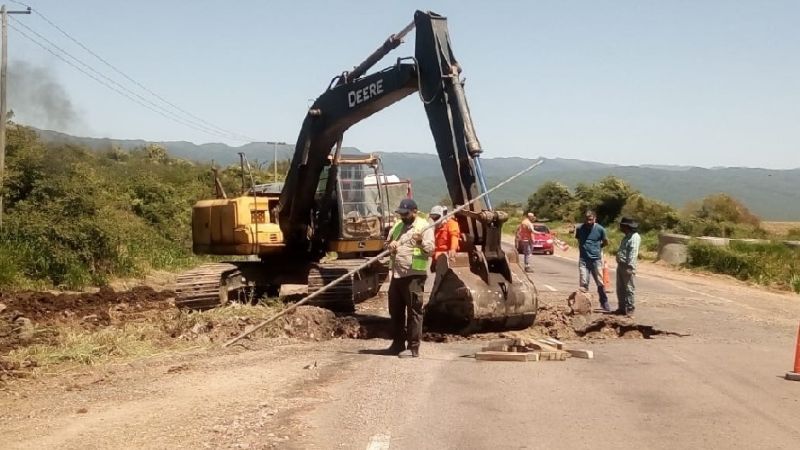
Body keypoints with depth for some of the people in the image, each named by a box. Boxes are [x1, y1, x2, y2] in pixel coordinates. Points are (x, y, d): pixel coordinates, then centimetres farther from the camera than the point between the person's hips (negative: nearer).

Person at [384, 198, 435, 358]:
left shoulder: (424, 226, -4)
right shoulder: (397, 226, 16)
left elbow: (430, 249, -11)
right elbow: (387, 243, 25)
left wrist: (421, 240, -29)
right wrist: (390, 245, 2)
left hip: (414, 275, -8)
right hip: (397, 274, 8)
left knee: (414, 311, -4)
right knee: (395, 310, 15)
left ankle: (413, 347, 0)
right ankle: (398, 344, 27)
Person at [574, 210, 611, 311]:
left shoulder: (600, 229, -6)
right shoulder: (579, 228, -2)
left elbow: (606, 242, 10)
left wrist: (596, 248, 10)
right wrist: (584, 249, 8)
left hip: (596, 259, -1)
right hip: (583, 260, 1)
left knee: (600, 283, 4)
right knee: (583, 284, -2)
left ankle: (604, 303, 17)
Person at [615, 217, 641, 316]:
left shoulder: (634, 237, -13)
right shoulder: (627, 237, 19)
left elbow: (633, 252, -21)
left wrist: (630, 266, -26)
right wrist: (620, 264, 18)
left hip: (627, 266, -10)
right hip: (620, 265, 10)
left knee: (628, 289, -6)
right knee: (620, 288, 12)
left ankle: (630, 309, -1)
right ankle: (622, 308, 18)